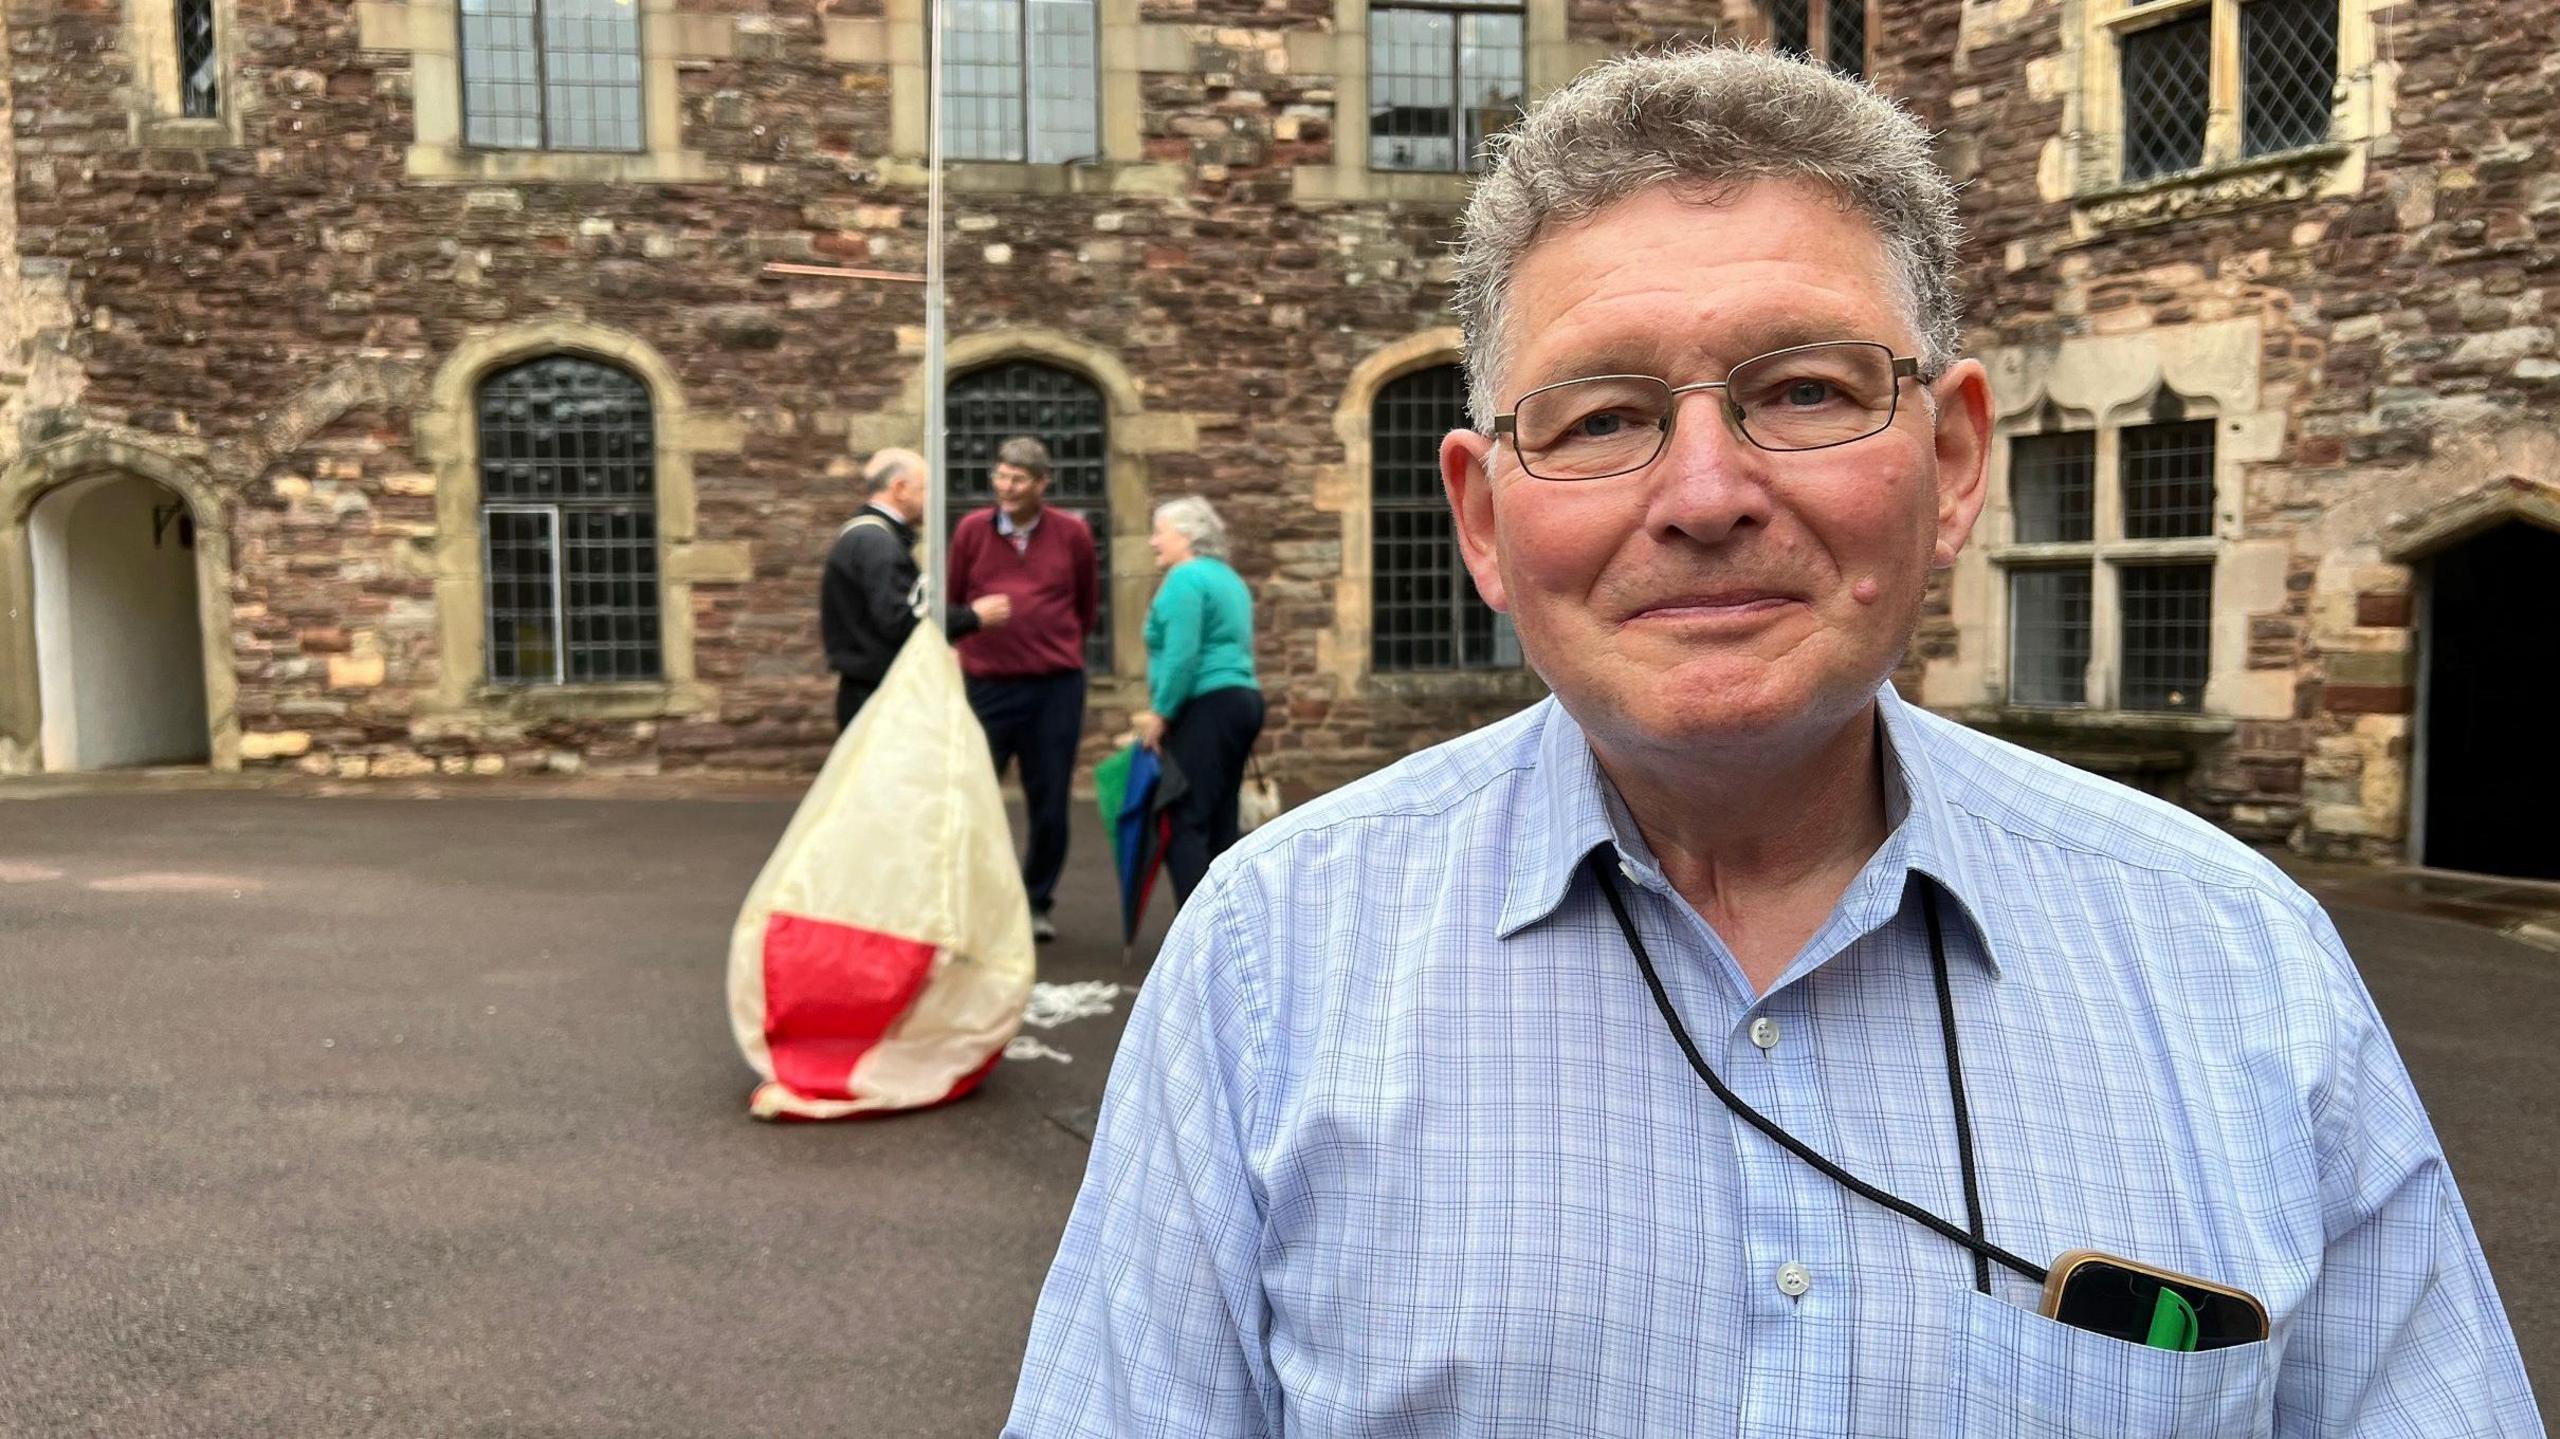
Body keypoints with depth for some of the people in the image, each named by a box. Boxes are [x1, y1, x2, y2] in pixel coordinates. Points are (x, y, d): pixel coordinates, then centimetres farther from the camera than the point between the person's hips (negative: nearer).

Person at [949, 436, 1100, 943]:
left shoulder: (1072, 533, 1)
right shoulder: (972, 530, -1)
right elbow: (952, 600, 10)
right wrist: (980, 632, 13)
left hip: (1056, 686, 1)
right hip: (987, 685, 0)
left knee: (1049, 805, 7)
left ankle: (1037, 905, 23)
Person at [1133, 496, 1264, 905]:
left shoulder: (1185, 579, -9)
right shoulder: (1228, 578, 20)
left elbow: (1182, 656, -19)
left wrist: (1160, 712, -11)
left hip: (1207, 706, -10)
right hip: (1242, 700, 10)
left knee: (1185, 822, -9)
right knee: (1219, 823, 11)